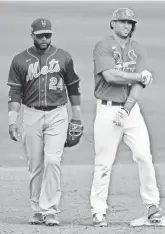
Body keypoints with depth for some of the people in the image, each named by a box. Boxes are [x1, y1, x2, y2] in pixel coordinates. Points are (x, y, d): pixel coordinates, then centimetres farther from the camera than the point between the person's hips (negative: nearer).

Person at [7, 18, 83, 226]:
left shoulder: (63, 57, 4)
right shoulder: (20, 60, 3)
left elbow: (73, 87, 12)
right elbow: (15, 93, 2)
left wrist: (76, 116, 11)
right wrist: (12, 122, -5)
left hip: (57, 115, -1)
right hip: (32, 115, 1)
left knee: (52, 161, -14)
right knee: (35, 165, 3)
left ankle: (50, 211, -14)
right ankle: (37, 211, 12)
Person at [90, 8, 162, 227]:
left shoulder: (138, 49, 9)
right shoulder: (103, 47, -3)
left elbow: (139, 85, -1)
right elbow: (110, 75, -18)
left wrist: (127, 109, -14)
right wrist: (141, 76, -9)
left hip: (131, 108, 3)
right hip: (108, 109, -3)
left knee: (144, 157, -6)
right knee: (104, 163, -3)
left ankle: (153, 205, 3)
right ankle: (98, 211, 4)